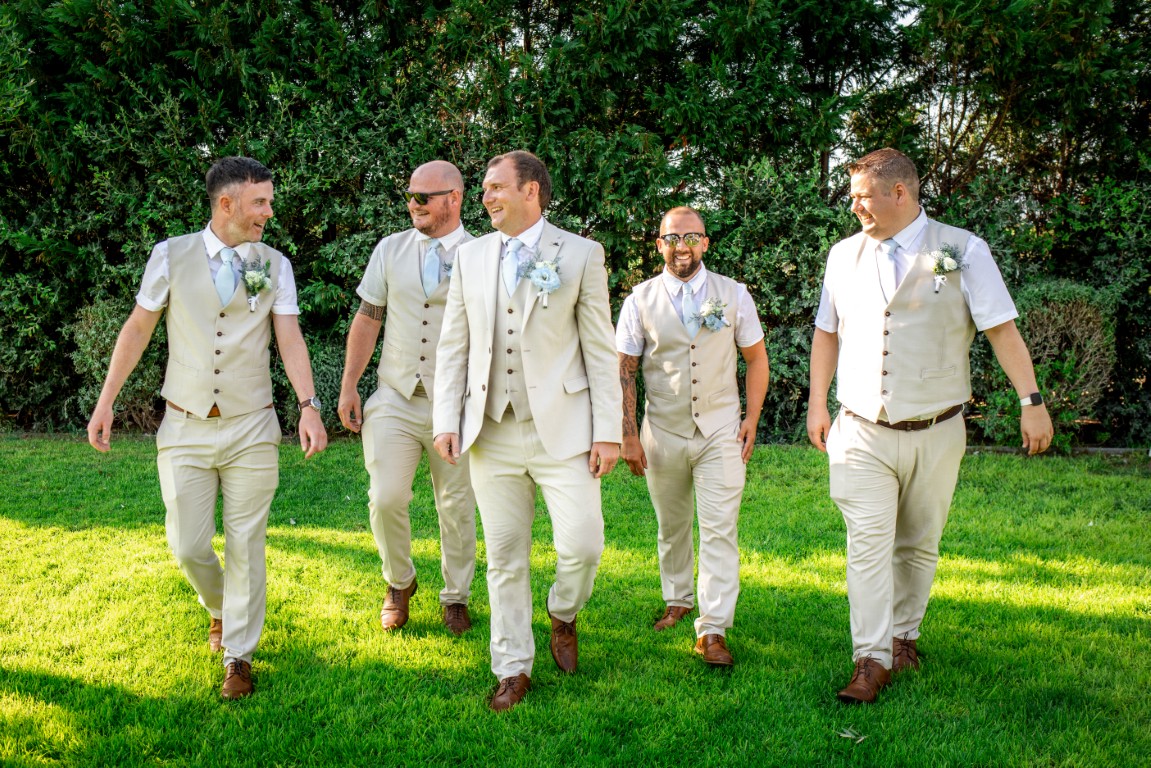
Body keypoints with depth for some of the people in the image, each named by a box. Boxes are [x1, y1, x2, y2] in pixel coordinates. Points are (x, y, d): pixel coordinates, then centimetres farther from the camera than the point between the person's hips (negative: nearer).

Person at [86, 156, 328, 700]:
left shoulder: (274, 265, 1)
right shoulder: (171, 256, -1)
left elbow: (289, 338, -5)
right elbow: (137, 329, 5)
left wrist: (309, 405, -18)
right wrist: (105, 402, 3)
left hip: (251, 430, 0)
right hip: (185, 429, 0)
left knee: (246, 545, 4)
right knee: (188, 545, 3)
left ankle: (238, 656, 18)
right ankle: (219, 608, 36)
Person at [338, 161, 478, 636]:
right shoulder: (391, 249, 7)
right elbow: (367, 320, 11)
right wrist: (348, 386, 7)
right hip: (395, 399, 2)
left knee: (456, 507, 7)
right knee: (386, 498, -7)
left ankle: (456, 597, 27)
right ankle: (398, 583, 20)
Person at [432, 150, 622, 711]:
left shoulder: (581, 255, 0)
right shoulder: (470, 257, 10)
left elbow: (600, 349, -1)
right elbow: (454, 345, 11)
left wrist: (608, 431, -6)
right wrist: (446, 420, 2)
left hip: (562, 428, -3)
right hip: (492, 432, 3)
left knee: (582, 544, -8)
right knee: (504, 557, 8)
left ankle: (563, 616, 25)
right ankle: (513, 669, 22)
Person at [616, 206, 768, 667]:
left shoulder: (733, 295, 3)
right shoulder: (641, 300, 2)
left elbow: (756, 358, 11)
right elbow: (624, 370, 2)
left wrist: (752, 418, 3)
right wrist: (629, 435, -4)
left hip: (720, 431, -1)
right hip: (662, 432, 1)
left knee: (720, 530, -7)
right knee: (672, 526, 13)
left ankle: (713, 629, -4)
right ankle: (678, 599, 35)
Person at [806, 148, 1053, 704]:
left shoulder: (962, 251, -3)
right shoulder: (844, 255, 7)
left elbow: (1002, 329, -4)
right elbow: (827, 332, 16)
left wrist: (1031, 400, -9)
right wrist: (817, 403, 14)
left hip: (934, 434, -1)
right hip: (862, 433, 1)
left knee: (919, 544, 11)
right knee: (868, 545, -6)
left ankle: (903, 634, 29)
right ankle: (871, 660, -3)